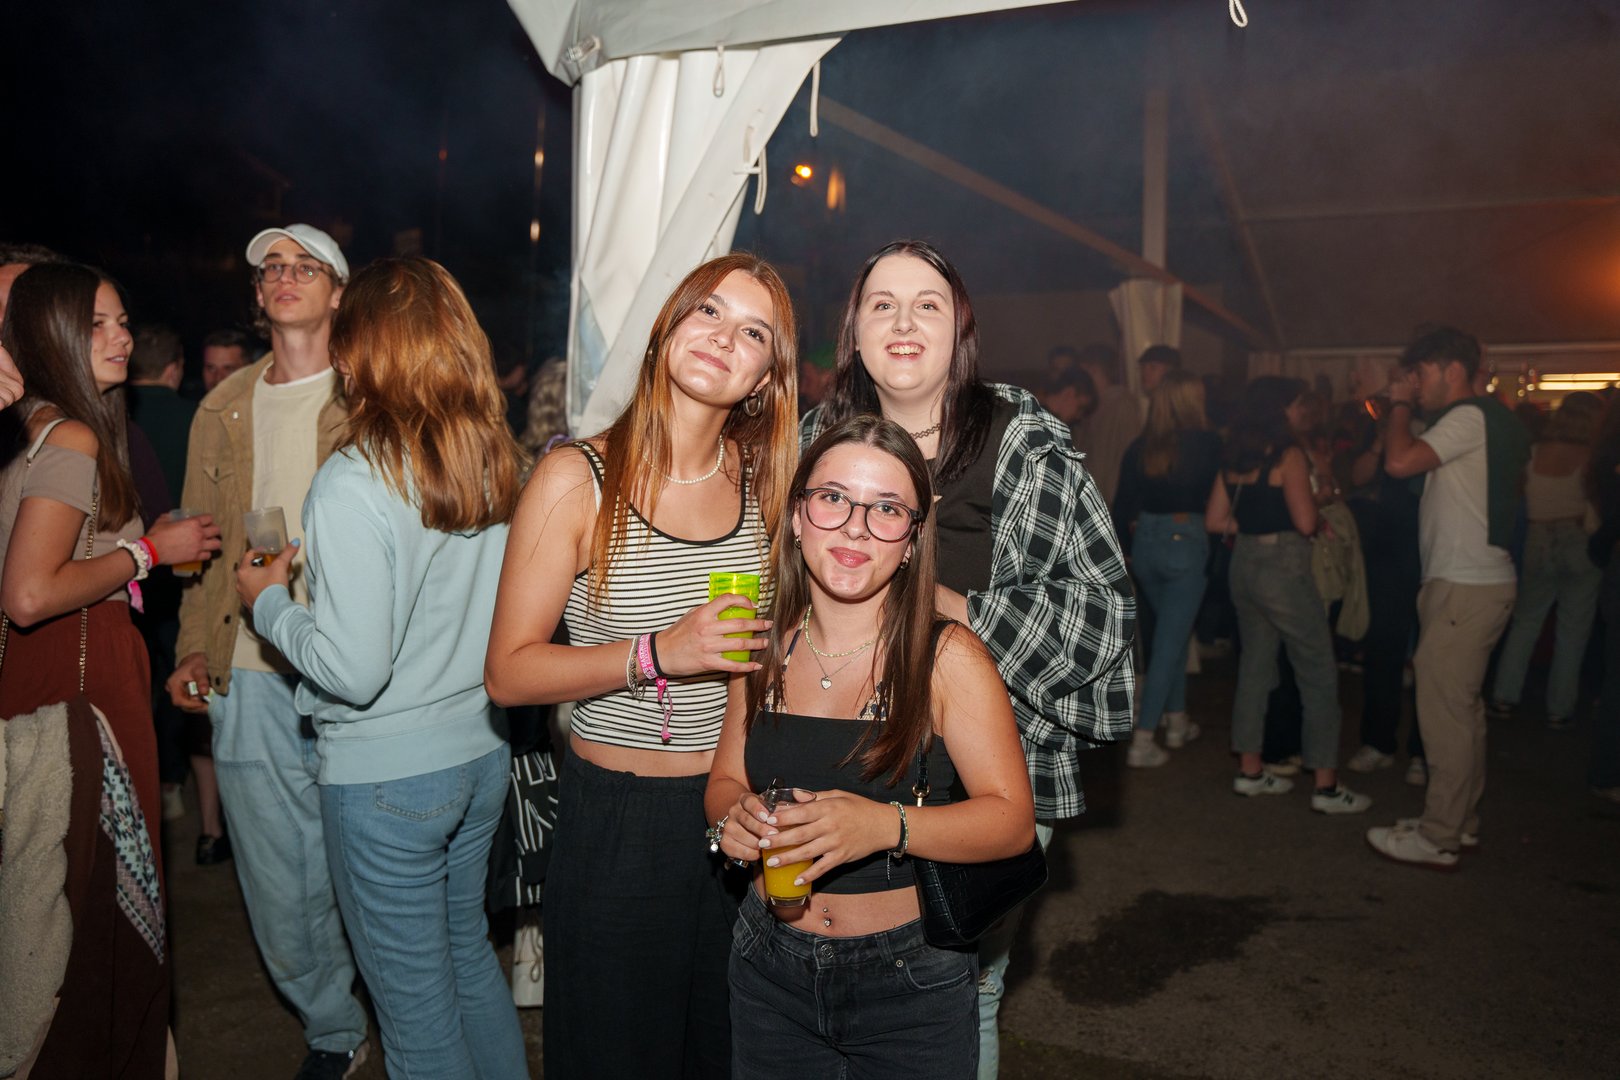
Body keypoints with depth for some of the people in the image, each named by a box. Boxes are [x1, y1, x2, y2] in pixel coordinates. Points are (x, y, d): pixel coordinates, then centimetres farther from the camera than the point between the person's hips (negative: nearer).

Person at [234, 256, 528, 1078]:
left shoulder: (354, 484, -20)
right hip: (481, 755, 7)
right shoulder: (499, 462, -2)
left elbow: (352, 669, -22)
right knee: (469, 956, 25)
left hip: (385, 777, -6)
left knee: (417, 1008, 11)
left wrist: (269, 602, -4)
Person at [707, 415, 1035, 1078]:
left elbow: (1012, 819, -14)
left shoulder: (949, 657, -14)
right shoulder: (763, 648, -2)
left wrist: (886, 826, -30)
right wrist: (733, 817, -15)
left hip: (911, 979, -3)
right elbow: (725, 781, 8)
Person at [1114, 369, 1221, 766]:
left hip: (1145, 543, 5)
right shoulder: (1207, 444, -9)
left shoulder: (1139, 448, 1)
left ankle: (1176, 721, 32)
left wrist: (1132, 546, 17)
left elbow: (1122, 508, 4)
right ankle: (1141, 740, -3)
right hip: (1185, 543, -5)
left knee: (1173, 631, 23)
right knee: (1170, 640, 0)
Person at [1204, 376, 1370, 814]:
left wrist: (1253, 525, 12)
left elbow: (1215, 520, 8)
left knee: (1255, 665, 15)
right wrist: (1319, 517, 2)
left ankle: (1250, 770, 21)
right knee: (1319, 674, 1)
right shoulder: (1289, 454, -12)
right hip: (1283, 568, -7)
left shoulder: (1234, 457, 8)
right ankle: (1326, 785, 4)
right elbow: (1305, 522, -19)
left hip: (1244, 564, 8)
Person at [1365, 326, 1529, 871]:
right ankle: (1460, 822, 26)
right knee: (1461, 708, 16)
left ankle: (1437, 839, 0)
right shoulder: (1485, 419, 18)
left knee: (1445, 708, -7)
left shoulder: (1470, 417, -13)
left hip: (1466, 587, -11)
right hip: (1473, 581, 11)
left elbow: (1400, 462, -22)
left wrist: (1399, 407, -10)